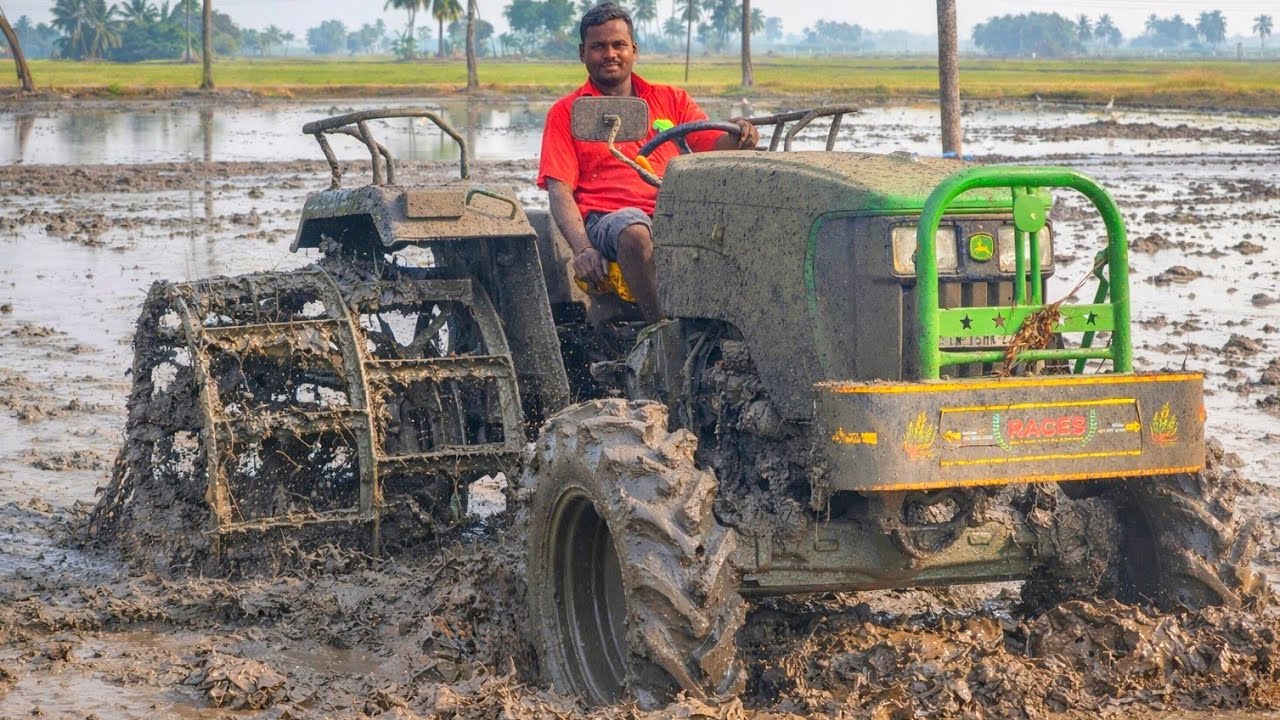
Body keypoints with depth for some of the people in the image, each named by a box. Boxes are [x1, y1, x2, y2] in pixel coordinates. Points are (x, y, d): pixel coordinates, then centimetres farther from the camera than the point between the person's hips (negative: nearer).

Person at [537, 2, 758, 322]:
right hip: (606, 220, -2)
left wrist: (739, 138, -15)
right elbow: (560, 191, 3)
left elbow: (715, 146, 11)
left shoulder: (670, 99, 21)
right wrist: (582, 249, -14)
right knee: (634, 229, -39)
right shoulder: (566, 113, 13)